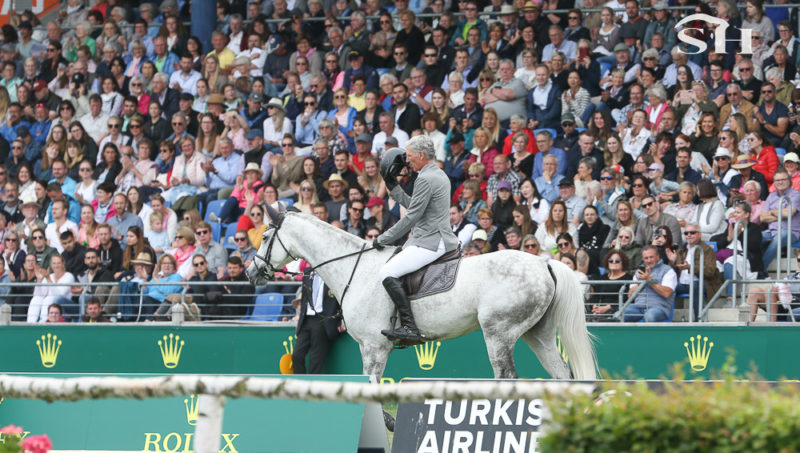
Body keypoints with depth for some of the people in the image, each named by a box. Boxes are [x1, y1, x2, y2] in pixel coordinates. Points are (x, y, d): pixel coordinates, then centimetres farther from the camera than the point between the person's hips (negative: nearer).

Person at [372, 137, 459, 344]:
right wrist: (392, 185, 24)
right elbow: (412, 204, 25)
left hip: (430, 243, -11)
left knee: (388, 272, -20)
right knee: (390, 270, 23)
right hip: (436, 239, 11)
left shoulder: (426, 179, -15)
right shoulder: (440, 175, 18)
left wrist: (383, 239, -8)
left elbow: (411, 217, -16)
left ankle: (409, 327, -28)